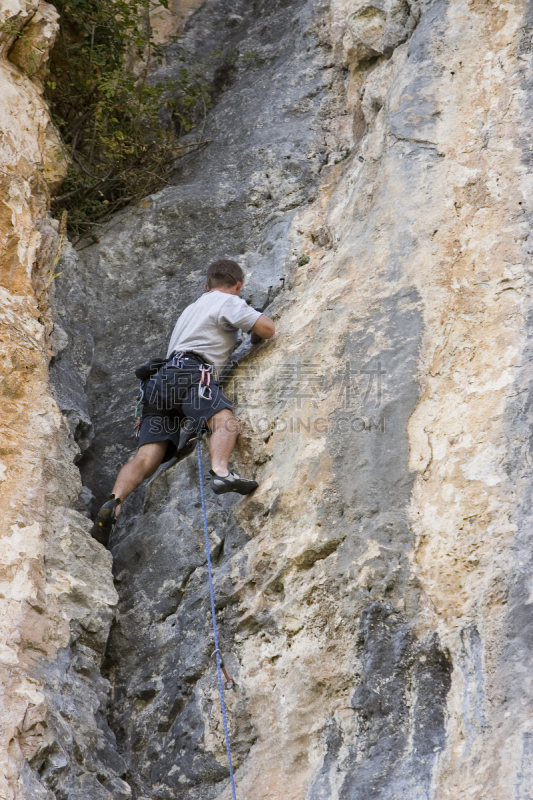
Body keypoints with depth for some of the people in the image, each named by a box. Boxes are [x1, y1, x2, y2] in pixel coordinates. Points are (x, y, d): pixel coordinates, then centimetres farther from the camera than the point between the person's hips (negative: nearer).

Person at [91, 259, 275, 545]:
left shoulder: (192, 307, 39)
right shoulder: (228, 301, 14)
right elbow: (268, 328, 4)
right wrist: (256, 336, 26)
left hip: (162, 377, 7)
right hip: (189, 371, -7)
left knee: (147, 457, -9)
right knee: (225, 420, -28)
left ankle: (114, 503, -31)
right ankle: (220, 472, -56)